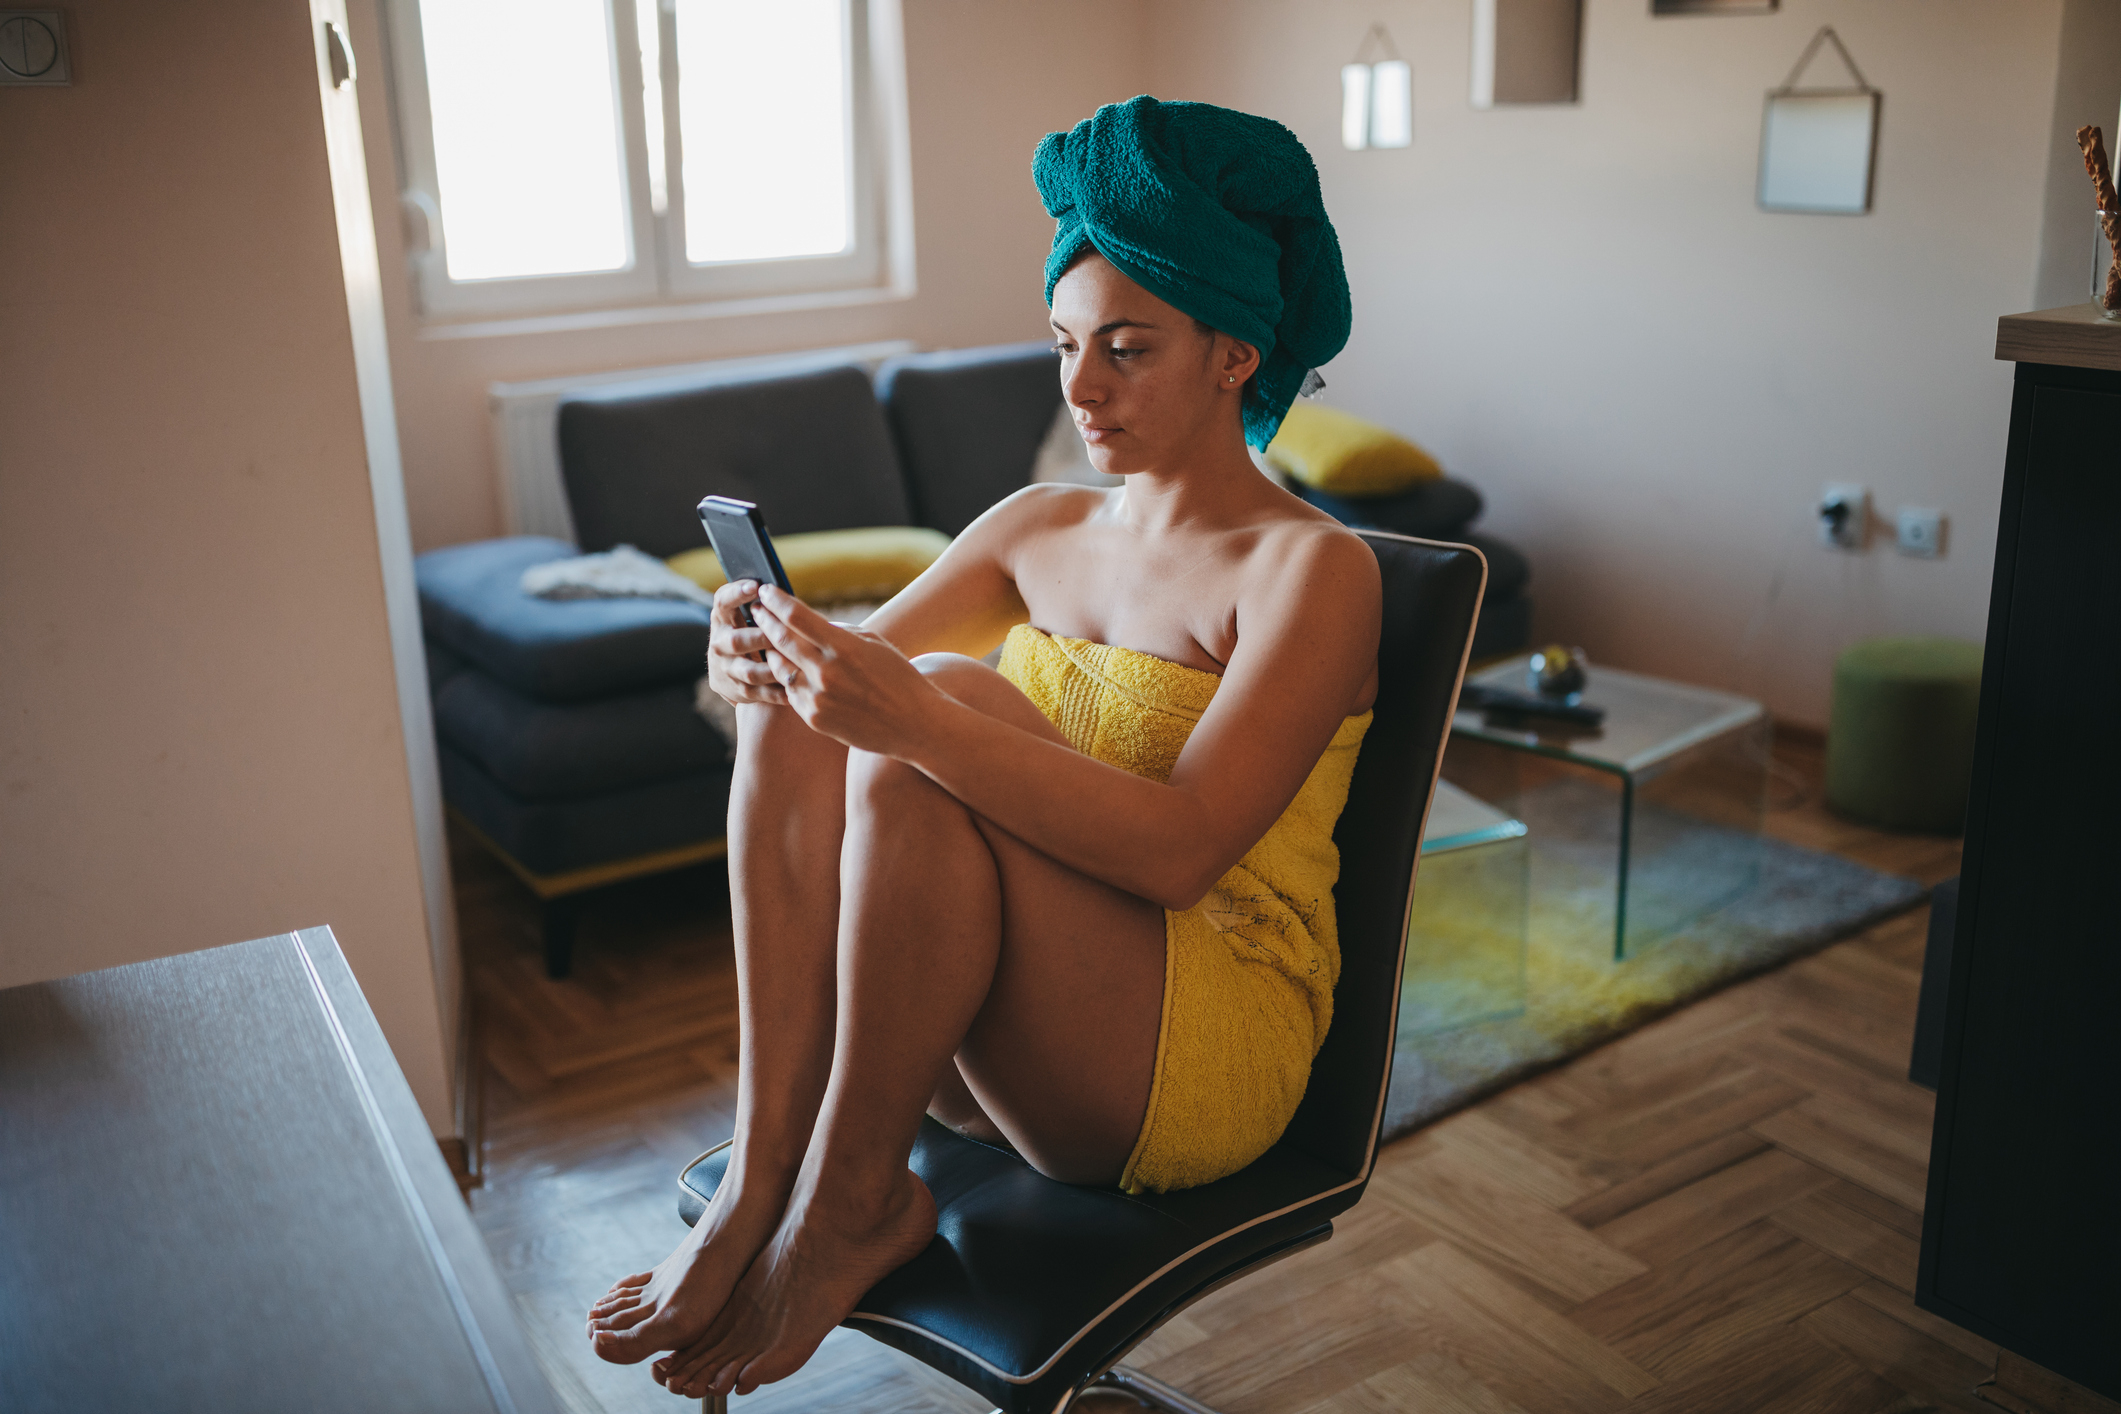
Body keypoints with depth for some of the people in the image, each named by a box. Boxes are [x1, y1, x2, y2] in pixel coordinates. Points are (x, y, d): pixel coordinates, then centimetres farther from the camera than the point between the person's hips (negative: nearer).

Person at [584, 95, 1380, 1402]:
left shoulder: (1312, 568, -10)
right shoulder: (1040, 529, 10)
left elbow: (1178, 848, -24)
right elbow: (876, 672, 7)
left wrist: (913, 716, -35)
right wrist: (770, 658, -18)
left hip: (1210, 1051, -5)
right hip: (999, 1038, 6)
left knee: (944, 696, -29)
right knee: (796, 698, -18)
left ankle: (853, 1206, -17)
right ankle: (762, 1178, -19)